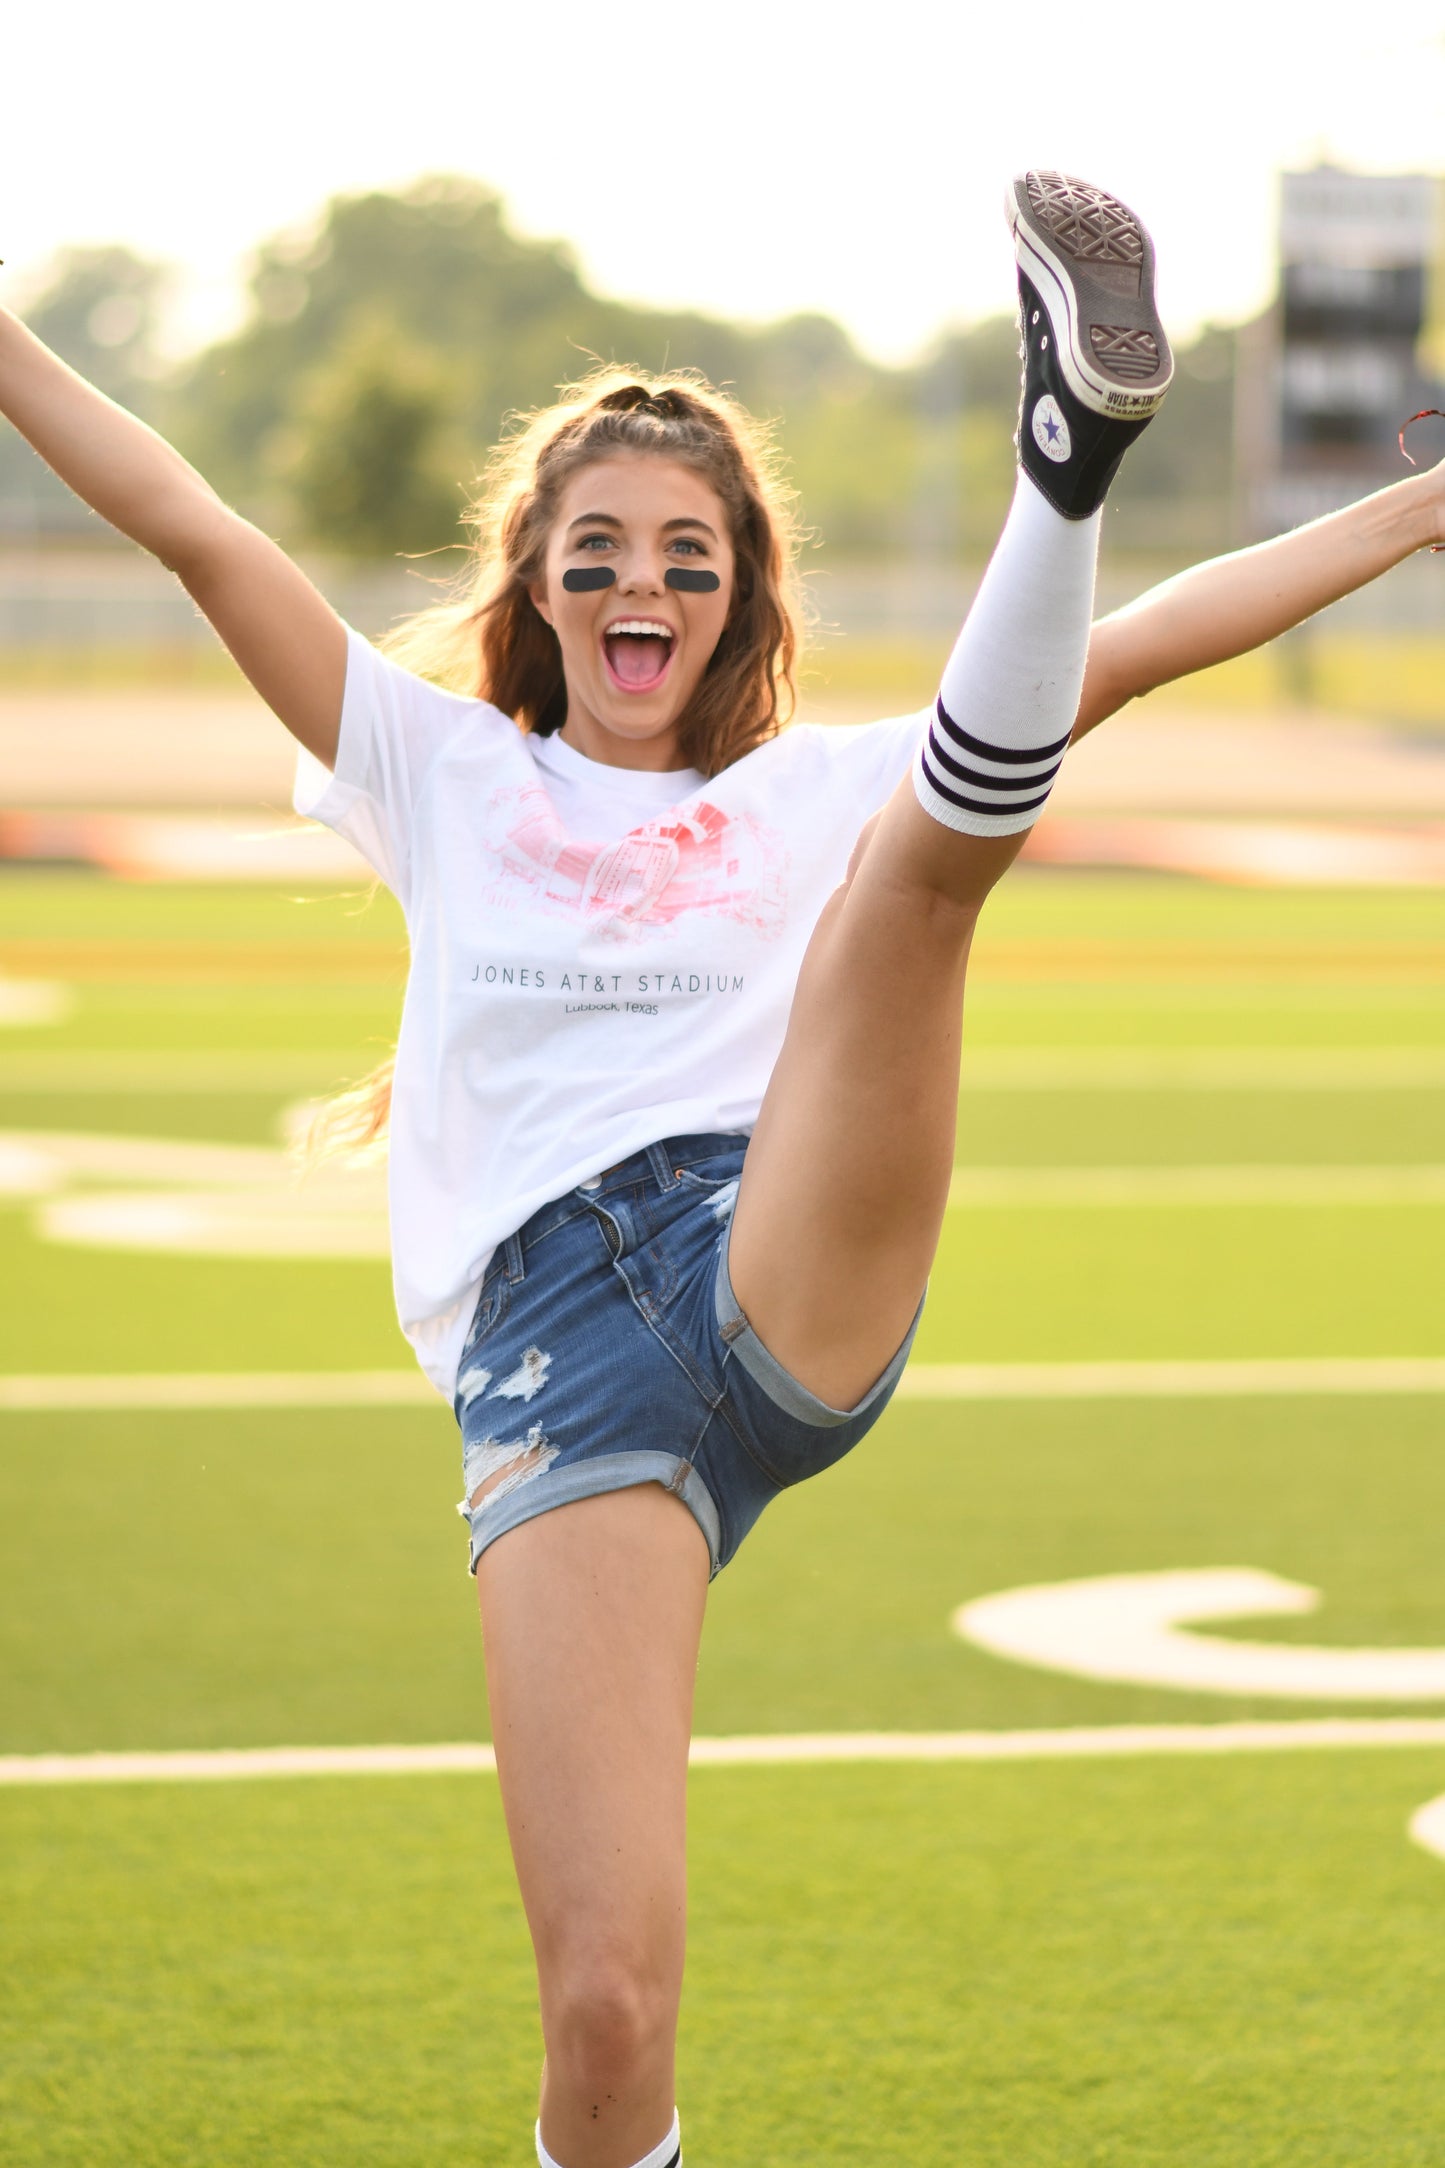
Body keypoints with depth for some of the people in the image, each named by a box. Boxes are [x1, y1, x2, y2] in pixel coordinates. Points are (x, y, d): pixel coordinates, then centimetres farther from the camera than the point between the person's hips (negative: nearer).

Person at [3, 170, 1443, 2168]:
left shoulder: (820, 793, 23)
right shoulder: (449, 780, 21)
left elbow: (1129, 656, 19)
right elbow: (200, 538, 14)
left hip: (797, 1299, 0)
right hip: (553, 1352, 0)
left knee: (937, 844, -23)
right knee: (605, 2005, -16)